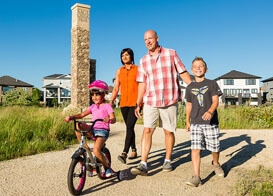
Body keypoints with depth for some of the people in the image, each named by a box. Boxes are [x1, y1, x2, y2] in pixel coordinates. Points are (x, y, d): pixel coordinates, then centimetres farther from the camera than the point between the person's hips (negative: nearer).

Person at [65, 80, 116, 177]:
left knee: (96, 150, -26)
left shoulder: (107, 106, -1)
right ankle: (84, 147, -4)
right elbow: (82, 114, 8)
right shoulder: (93, 107, 16)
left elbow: (113, 119, -13)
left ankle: (107, 167, 2)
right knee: (77, 126, -18)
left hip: (103, 131, -6)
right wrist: (71, 117, -9)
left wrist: (109, 120, -37)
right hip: (93, 129, 6)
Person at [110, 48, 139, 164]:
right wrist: (110, 103, 4)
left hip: (135, 103, -4)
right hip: (124, 103, 4)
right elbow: (116, 89, 12)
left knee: (130, 127, -15)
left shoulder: (138, 69, 2)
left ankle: (124, 153, -20)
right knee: (129, 128, 10)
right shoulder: (119, 71, 12)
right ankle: (134, 151, 23)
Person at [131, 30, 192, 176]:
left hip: (170, 101, -1)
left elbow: (183, 73, 5)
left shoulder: (171, 54, 4)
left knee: (168, 131, 7)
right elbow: (142, 83, 10)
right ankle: (143, 165, -5)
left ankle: (168, 161, 25)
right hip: (150, 102, 2)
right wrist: (137, 104, 7)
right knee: (147, 130, -7)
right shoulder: (143, 61, 9)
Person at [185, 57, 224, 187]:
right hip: (195, 123, 2)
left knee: (214, 147, 8)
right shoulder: (190, 87, 12)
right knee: (195, 148, -9)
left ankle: (215, 163, 41)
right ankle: (196, 177, -7)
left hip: (211, 122, -1)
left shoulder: (212, 84, 4)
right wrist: (187, 121, 19)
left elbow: (215, 101, -5)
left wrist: (210, 112, -26)